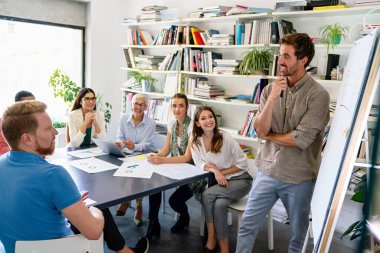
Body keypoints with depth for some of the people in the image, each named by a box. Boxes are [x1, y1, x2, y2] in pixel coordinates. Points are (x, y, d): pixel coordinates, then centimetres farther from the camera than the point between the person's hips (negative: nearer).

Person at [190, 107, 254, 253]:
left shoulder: (226, 138, -14)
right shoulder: (195, 141, -4)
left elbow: (243, 164, -9)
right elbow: (199, 164, -8)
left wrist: (221, 172, -15)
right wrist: (215, 171, -25)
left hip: (240, 180, -3)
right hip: (219, 181, 3)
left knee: (207, 195, -24)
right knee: (219, 204, -27)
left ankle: (211, 240, -6)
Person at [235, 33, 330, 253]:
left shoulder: (318, 95, -14)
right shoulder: (271, 89, 0)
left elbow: (301, 140, -20)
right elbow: (260, 129, -9)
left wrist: (269, 136, -6)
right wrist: (273, 97, -19)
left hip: (299, 178, -3)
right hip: (268, 172, 4)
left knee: (299, 235, 17)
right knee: (248, 226, 12)